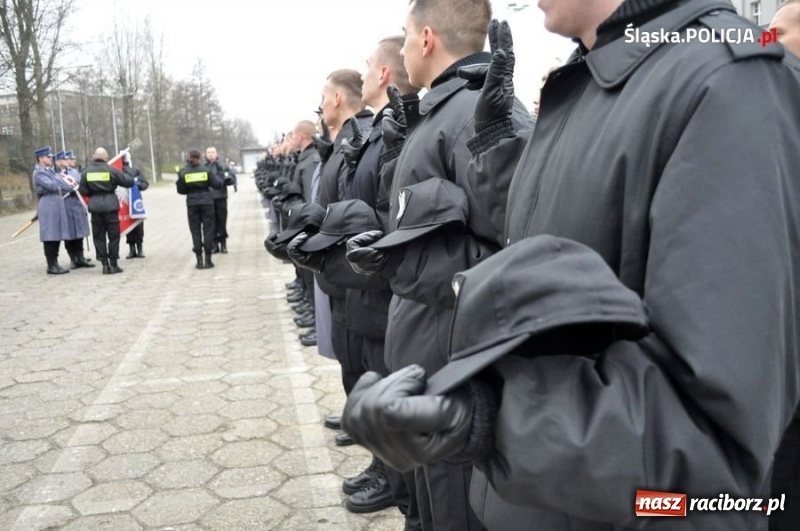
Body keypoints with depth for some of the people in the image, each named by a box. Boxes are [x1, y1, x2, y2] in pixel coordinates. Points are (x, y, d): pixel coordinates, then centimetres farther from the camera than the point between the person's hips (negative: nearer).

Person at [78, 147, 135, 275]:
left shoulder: (86, 172, 1)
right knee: (113, 236, 6)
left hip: (95, 206, 2)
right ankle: (113, 264, 6)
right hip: (110, 205, -2)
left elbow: (83, 191, 1)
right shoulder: (111, 170, -7)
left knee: (99, 237, 10)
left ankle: (105, 264, 9)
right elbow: (129, 182, -4)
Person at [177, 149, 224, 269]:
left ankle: (199, 260, 7)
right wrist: (219, 178, 16)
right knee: (208, 230, 5)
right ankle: (208, 260, 5)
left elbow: (181, 190, 3)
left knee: (195, 231, 8)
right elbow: (217, 184, -5)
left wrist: (178, 183, 22)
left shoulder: (183, 172, -1)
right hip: (206, 201, 0)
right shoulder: (206, 170, -3)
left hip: (192, 203, 1)